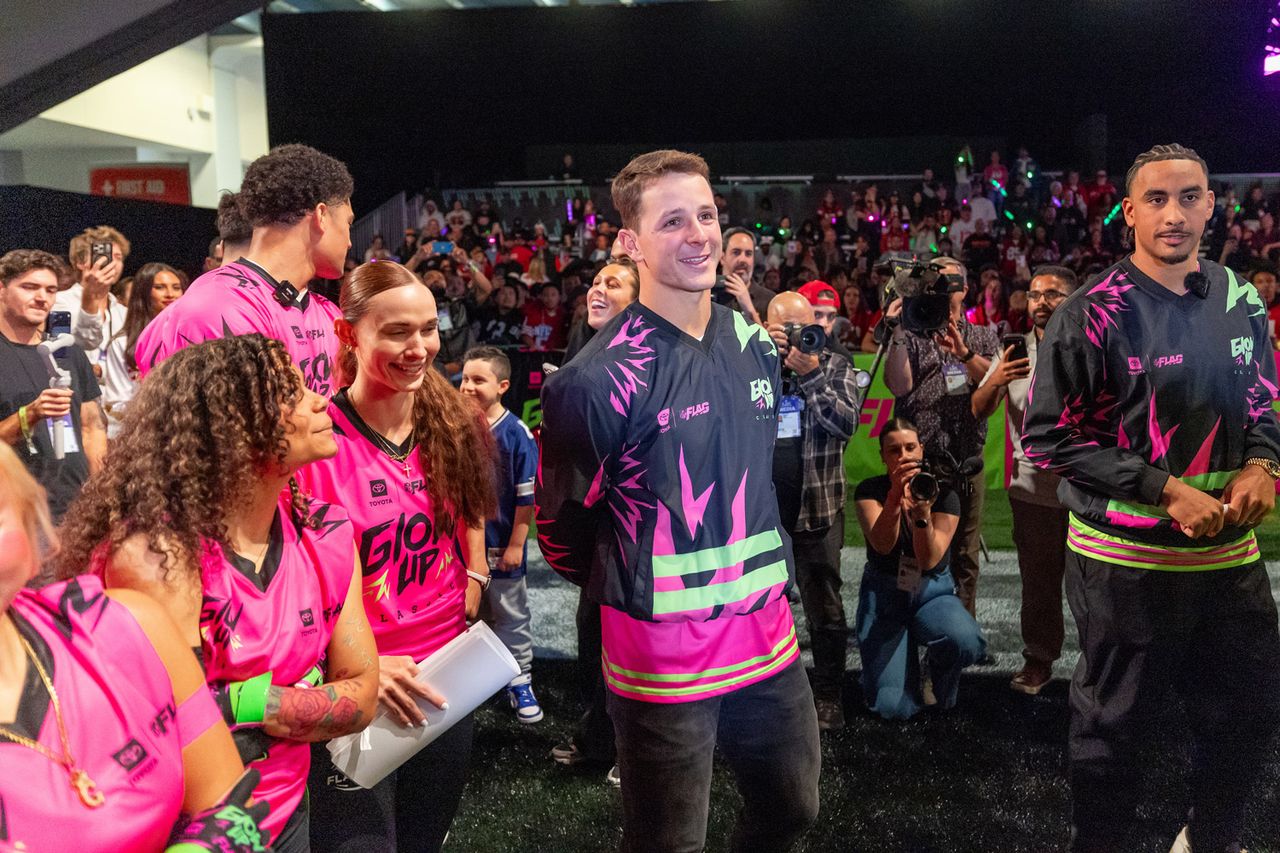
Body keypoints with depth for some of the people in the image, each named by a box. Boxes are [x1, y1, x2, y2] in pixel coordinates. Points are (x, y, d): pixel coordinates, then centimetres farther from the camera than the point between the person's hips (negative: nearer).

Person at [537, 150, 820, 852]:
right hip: (662, 654, -6)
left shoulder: (754, 344, 4)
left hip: (767, 633, 7)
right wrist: (626, 592, 6)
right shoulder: (601, 377, -19)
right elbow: (562, 520, -8)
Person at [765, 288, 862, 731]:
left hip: (817, 505, -1)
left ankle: (828, 695, 16)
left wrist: (811, 375, -20)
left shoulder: (836, 366, 1)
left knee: (824, 607, 4)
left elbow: (847, 423, -11)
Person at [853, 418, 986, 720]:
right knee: (894, 707, -17)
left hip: (933, 592, 1)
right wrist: (895, 497, -38)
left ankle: (940, 684, 3)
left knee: (966, 642, -35)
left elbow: (929, 560, -18)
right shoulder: (870, 490, -7)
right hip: (884, 594, -1)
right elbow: (882, 545, -23)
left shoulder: (943, 494, -7)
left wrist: (922, 513, -35)